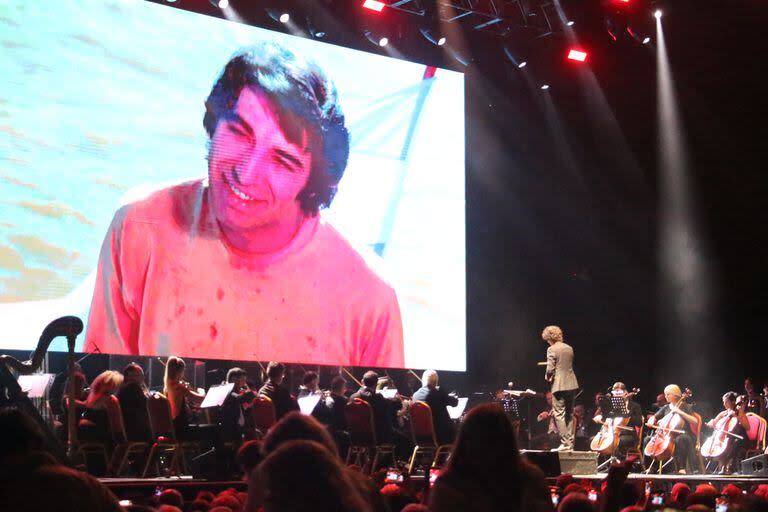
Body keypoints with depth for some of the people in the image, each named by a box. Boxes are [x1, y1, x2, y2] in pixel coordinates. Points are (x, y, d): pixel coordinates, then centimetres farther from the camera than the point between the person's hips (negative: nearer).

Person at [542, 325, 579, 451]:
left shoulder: (552, 349, -11)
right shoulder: (569, 348, 11)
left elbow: (550, 369, -15)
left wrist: (547, 377, 5)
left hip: (559, 385, -7)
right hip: (572, 384, 7)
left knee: (559, 414, -3)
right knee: (569, 415, 14)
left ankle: (565, 443, -8)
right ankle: (570, 442, 15)